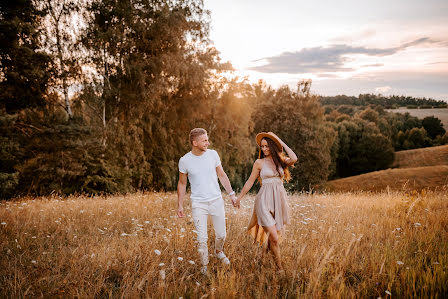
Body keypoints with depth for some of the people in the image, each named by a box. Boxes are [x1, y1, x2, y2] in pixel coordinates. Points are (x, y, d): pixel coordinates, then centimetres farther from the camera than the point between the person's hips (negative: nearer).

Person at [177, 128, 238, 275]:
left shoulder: (213, 154, -3)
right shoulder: (185, 161, -8)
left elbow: (222, 175, 8)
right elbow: (182, 184, 4)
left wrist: (231, 194, 7)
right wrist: (180, 205, 5)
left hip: (216, 201, 2)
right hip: (198, 204, -2)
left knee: (221, 234, 12)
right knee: (202, 238, -2)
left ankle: (218, 252, 44)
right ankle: (204, 266, 20)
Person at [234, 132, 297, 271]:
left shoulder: (281, 160, 7)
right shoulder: (259, 163, 2)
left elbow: (294, 159, -16)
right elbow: (250, 182, 9)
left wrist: (282, 143, -6)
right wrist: (239, 198, 12)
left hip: (279, 200, 3)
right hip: (265, 200, -3)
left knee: (274, 235, 12)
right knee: (274, 238, -10)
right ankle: (280, 267, 4)